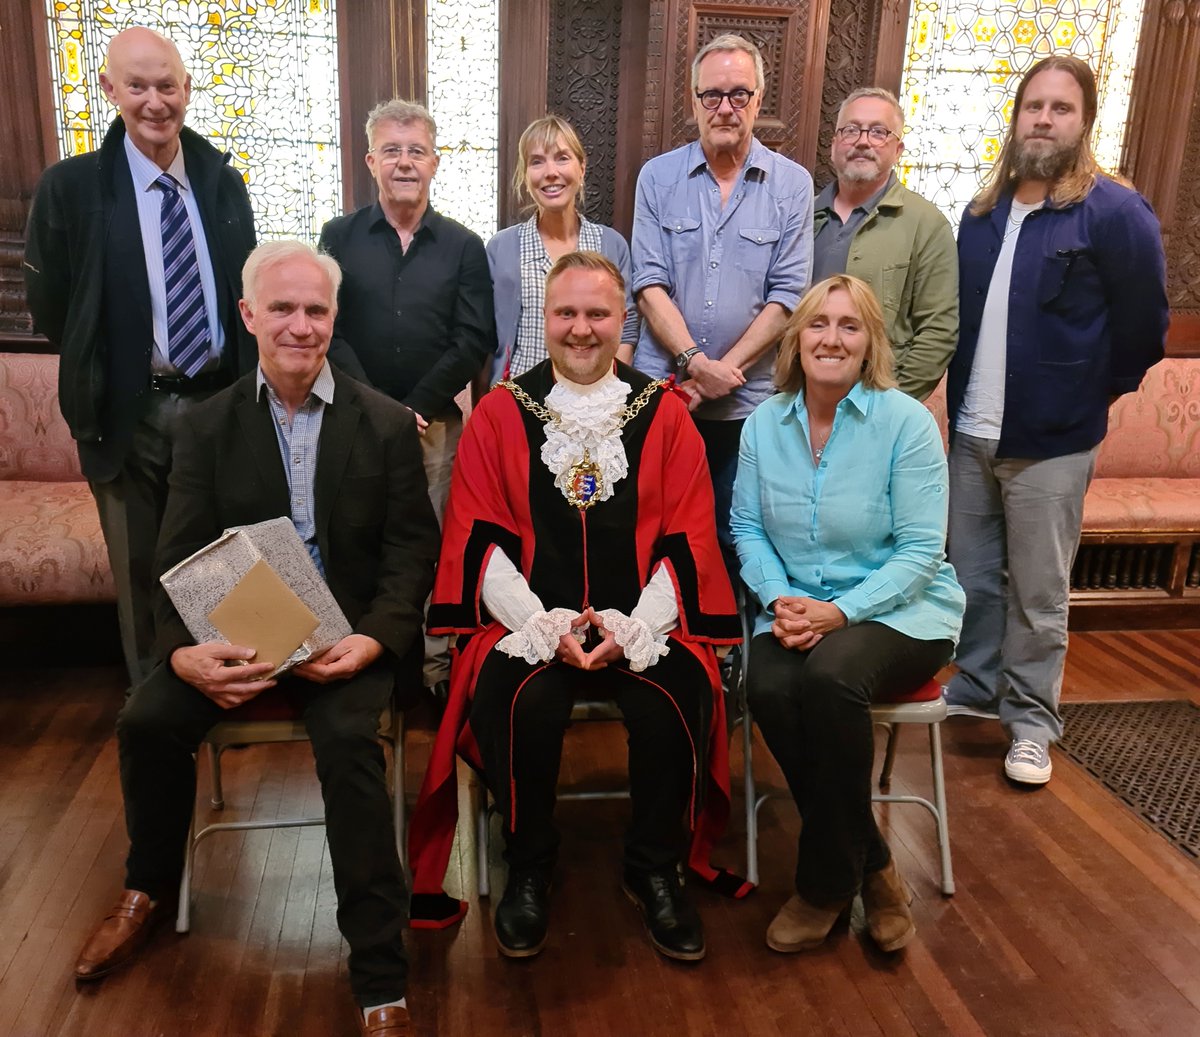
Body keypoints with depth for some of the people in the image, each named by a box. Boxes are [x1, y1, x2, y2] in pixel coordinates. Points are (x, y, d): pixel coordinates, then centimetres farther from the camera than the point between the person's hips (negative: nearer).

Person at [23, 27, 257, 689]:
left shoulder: (223, 182, 5)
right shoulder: (69, 187, -7)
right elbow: (48, 311, -1)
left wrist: (244, 385, 4)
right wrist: (100, 374, 1)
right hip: (130, 413, -2)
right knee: (140, 572, 12)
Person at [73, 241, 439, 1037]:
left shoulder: (387, 424, 0)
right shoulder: (207, 426, 5)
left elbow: (412, 550, -4)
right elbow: (181, 558, -1)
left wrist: (372, 639, -22)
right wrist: (184, 651, -21)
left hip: (349, 631, -2)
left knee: (346, 737, -29)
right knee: (148, 719, -18)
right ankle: (150, 889, 15)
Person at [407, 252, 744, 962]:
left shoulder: (665, 414, 7)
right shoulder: (500, 415, 7)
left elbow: (688, 540, 2)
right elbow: (481, 541, 2)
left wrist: (631, 629, -13)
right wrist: (545, 626, -12)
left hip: (643, 627, 1)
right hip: (529, 622, 0)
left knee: (674, 702, -27)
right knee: (517, 703, -29)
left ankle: (656, 870, 1)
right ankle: (529, 870, 0)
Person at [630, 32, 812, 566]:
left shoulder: (792, 184, 2)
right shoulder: (658, 176, 4)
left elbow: (787, 295, -3)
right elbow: (649, 284, -2)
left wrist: (724, 371, -10)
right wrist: (695, 362, -14)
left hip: (749, 401, 0)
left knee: (733, 540, 8)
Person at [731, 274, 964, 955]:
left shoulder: (907, 422, -7)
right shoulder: (764, 424, 5)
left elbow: (921, 549, -11)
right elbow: (748, 528, 4)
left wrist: (839, 611, -21)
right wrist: (779, 599, -14)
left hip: (901, 611, -3)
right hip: (798, 611, 3)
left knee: (830, 676, -34)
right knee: (769, 688, -29)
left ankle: (828, 884, -10)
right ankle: (871, 866, -6)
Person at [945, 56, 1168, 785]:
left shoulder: (1115, 213, -8)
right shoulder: (984, 212, 9)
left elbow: (1145, 327, -3)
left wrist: (1089, 395, 3)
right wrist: (963, 399, 15)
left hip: (1051, 442, -5)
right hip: (971, 434, 5)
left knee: (1038, 595, 5)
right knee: (972, 579, 14)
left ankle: (1032, 720, 20)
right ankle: (975, 689, 32)